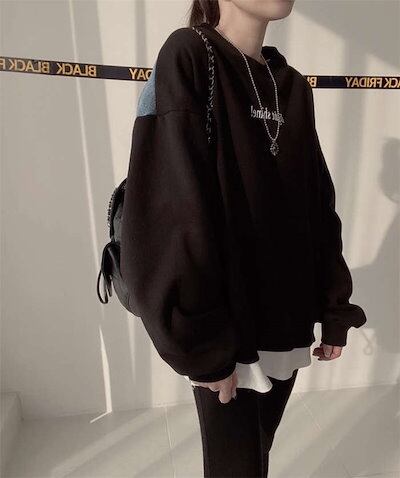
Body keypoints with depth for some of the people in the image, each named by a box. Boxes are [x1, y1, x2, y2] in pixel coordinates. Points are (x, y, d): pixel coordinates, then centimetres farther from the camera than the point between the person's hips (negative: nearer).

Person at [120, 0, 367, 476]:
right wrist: (202, 348, -18)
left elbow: (318, 207, 9)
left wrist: (334, 310, 8)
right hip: (226, 335, -5)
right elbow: (168, 214, -18)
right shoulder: (187, 58, -9)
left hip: (286, 322, 6)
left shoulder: (293, 85, 9)